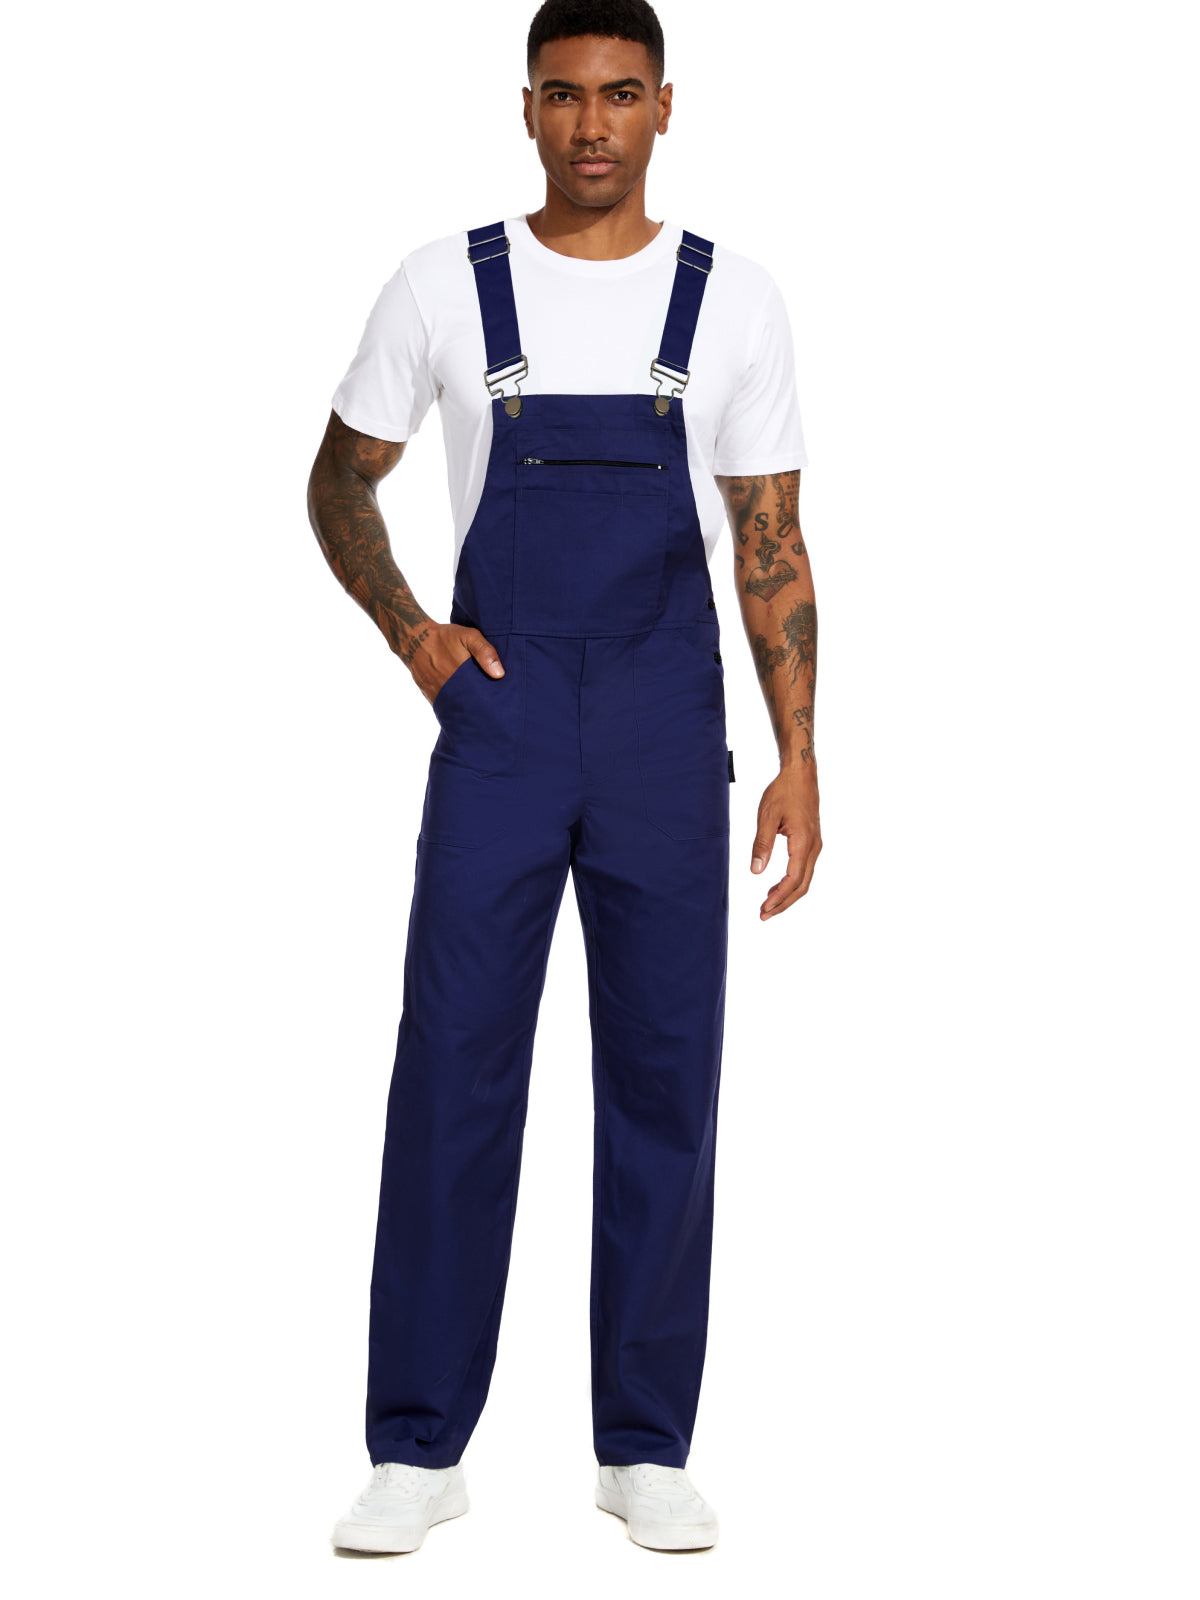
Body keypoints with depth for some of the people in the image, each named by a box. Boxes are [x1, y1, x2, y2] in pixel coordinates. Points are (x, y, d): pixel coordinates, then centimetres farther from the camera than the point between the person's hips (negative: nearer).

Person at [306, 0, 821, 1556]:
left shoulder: (733, 300, 3)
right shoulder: (444, 287, 2)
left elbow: (772, 544, 4)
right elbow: (339, 480, 13)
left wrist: (799, 756, -1)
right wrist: (408, 633, -2)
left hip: (669, 733, 1)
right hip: (498, 722, 0)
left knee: (663, 1076, 4)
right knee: (452, 1066, -2)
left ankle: (644, 1447, 15)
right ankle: (420, 1446, 8)